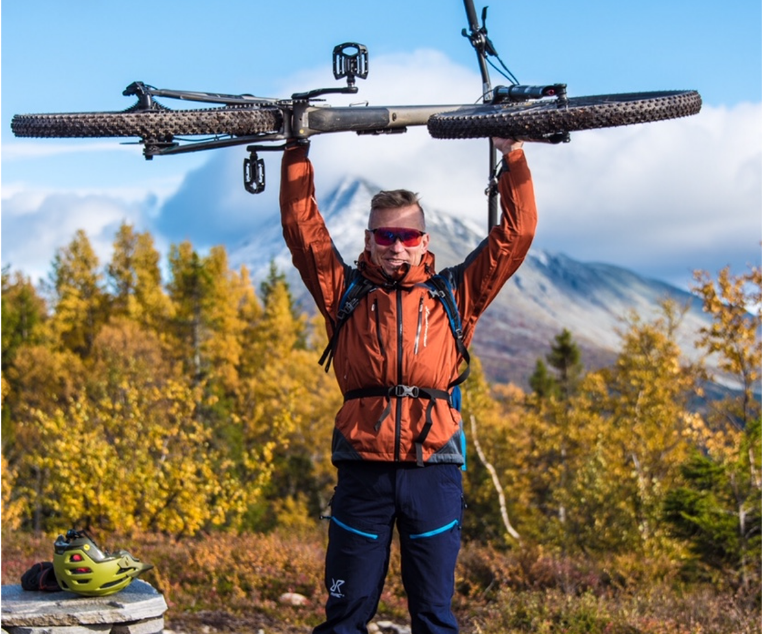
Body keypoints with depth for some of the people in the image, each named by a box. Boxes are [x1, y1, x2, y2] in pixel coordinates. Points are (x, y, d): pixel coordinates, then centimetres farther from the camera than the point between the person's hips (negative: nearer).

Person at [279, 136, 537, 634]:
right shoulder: (346, 291, 12)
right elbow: (302, 225, 9)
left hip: (433, 474, 0)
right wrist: (297, 153, 5)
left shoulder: (454, 293, 12)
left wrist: (513, 158, 6)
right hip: (363, 472, 0)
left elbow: (516, 233, 10)